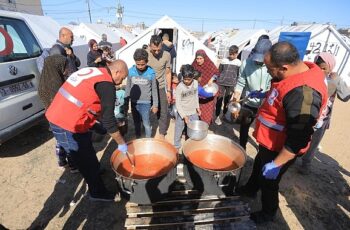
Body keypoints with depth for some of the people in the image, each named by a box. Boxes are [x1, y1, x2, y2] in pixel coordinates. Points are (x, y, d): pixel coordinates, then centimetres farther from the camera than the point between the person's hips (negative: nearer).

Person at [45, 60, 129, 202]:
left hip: (57, 117, 9)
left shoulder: (92, 72, 11)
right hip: (67, 126, -9)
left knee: (86, 153, 27)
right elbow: (108, 119, -18)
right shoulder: (107, 84, -17)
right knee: (86, 159, 9)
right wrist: (121, 143, -8)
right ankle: (97, 192, 28)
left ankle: (95, 171, 50)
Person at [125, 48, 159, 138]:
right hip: (134, 102, 3)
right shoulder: (130, 71, -6)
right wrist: (126, 102, 7)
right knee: (136, 122, 18)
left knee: (146, 123, 6)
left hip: (145, 103, -2)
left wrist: (155, 104, -1)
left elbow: (154, 90, -3)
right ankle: (137, 139, 37)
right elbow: (128, 87, 5)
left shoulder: (151, 73, -11)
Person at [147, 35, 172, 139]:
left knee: (163, 112, 4)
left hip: (161, 88, 1)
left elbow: (168, 73, 1)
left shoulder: (166, 55, -9)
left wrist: (169, 90, 0)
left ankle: (162, 133, 25)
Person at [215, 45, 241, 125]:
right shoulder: (224, 60, 0)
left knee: (227, 100, 13)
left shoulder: (239, 62, 0)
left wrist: (236, 85, -1)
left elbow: (239, 75, 3)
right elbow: (219, 72, 6)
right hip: (221, 83, -1)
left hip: (231, 84, 1)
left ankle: (224, 114, 30)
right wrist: (217, 80, 4)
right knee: (219, 99, 0)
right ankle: (217, 116, 8)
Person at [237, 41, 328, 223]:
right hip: (269, 142, 9)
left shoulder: (303, 93, -35)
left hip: (279, 149, -9)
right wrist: (265, 95, 10)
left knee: (268, 180, 14)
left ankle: (268, 213, 44)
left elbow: (298, 138, -31)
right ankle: (250, 189, 56)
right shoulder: (298, 70, -4)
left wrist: (276, 164, -25)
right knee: (258, 165, 28)